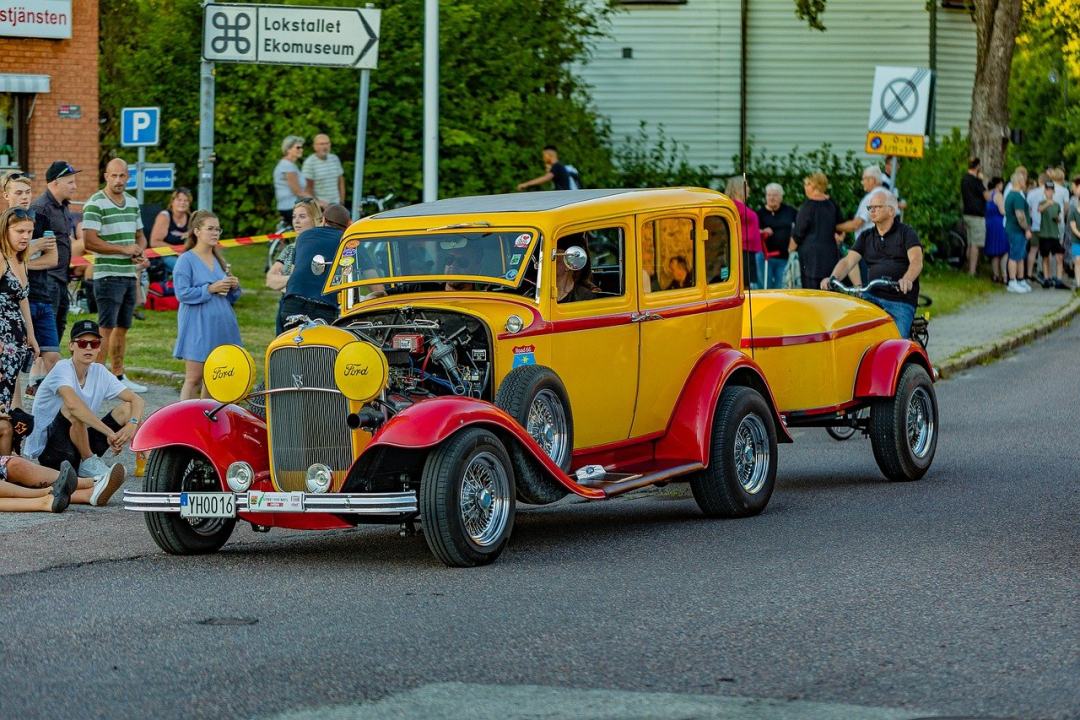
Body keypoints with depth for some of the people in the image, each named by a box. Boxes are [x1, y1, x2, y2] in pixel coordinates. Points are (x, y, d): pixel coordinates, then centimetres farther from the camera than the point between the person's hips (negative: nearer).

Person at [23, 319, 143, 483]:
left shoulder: (99, 373, 3)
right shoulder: (63, 368, -16)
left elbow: (137, 400, 0)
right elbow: (72, 404, -36)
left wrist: (132, 425, -23)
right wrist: (109, 433, -40)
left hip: (80, 444, 6)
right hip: (44, 450, -6)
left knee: (127, 408, -5)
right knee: (74, 411, -32)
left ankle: (88, 462, -8)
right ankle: (89, 463, -18)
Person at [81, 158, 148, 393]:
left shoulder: (133, 203, 14)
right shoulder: (95, 204, -10)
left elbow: (140, 236, 24)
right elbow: (90, 241, -18)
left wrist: (140, 249, 1)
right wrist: (123, 249, -17)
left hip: (130, 275, 7)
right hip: (107, 275, -7)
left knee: (122, 328, 13)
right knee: (106, 328, -10)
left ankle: (119, 376, 22)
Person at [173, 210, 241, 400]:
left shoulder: (219, 260, 14)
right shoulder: (186, 260, -4)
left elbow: (231, 298, 21)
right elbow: (182, 293, -15)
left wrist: (234, 287, -1)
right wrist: (211, 288, -18)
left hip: (222, 325, 6)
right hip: (198, 326, -6)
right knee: (194, 378, -8)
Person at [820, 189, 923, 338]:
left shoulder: (906, 233, 3)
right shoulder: (866, 236, 18)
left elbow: (916, 261, -14)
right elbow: (848, 261, 5)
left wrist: (907, 280, -37)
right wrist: (832, 279, -16)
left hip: (901, 300, -4)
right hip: (872, 296, 4)